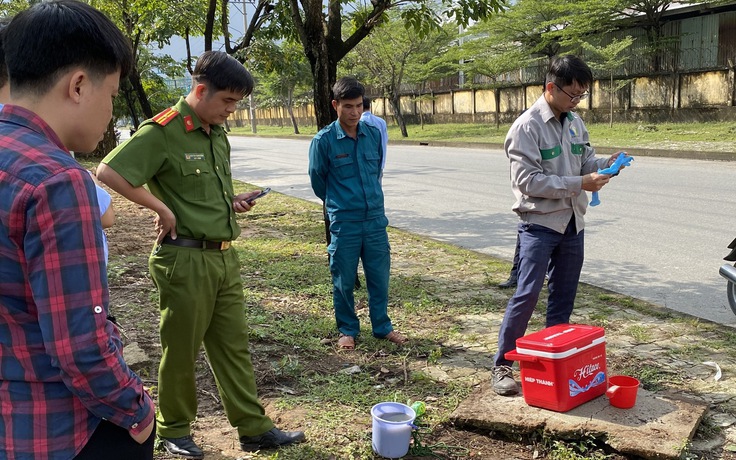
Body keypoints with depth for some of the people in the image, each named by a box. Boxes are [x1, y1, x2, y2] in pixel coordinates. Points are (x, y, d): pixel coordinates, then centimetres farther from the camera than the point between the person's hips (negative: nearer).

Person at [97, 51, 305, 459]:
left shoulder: (217, 135, 12)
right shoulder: (162, 131, -13)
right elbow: (108, 172, -20)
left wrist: (233, 202, 7)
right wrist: (161, 209, -19)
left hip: (224, 257, 8)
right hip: (185, 258, -8)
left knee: (233, 345, 12)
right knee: (181, 349, 7)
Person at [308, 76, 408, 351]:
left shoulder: (374, 135, 3)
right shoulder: (324, 140, -8)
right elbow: (317, 179, 4)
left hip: (376, 219, 3)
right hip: (344, 224, -3)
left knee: (380, 277, 11)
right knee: (344, 281, 8)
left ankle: (382, 326, 28)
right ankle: (347, 330, 25)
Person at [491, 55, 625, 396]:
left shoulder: (575, 123, 9)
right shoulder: (527, 127, -14)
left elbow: (585, 161, 16)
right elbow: (528, 181, -20)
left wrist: (605, 165, -7)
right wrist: (579, 184, -22)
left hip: (572, 224, 7)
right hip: (539, 224, -7)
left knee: (564, 298, 13)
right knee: (527, 295, -10)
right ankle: (502, 366, 1)